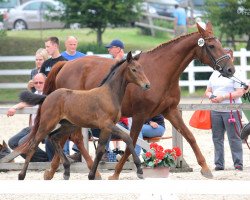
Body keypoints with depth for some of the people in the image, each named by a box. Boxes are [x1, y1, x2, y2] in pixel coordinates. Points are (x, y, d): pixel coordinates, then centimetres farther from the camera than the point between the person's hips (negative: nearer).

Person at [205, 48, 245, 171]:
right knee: (217, 138, 7)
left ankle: (238, 163, 2)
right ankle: (219, 164, 13)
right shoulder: (215, 74, 15)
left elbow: (240, 92, -12)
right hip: (215, 111, 6)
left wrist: (223, 97, -20)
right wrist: (211, 96, -5)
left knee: (234, 138, -3)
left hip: (231, 110, -6)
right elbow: (207, 91, 20)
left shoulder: (235, 74, -3)